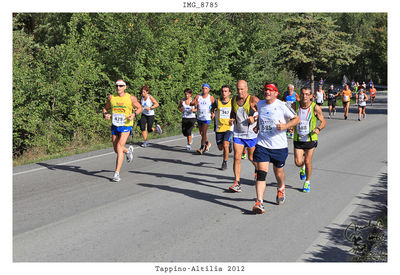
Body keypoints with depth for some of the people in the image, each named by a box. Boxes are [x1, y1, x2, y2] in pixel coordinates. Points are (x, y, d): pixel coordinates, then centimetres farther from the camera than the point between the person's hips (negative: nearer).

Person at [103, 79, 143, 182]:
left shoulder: (131, 98, -6)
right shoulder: (111, 97, 1)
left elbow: (139, 108, 7)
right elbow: (106, 108, 13)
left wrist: (134, 114, -13)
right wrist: (105, 115, -9)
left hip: (126, 126, -4)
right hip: (114, 126, 4)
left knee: (119, 148, -17)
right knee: (116, 149, 14)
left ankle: (117, 173, -12)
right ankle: (128, 151, 50)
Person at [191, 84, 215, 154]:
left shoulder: (211, 98, -1)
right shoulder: (198, 96, 3)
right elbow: (191, 103, -1)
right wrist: (194, 103, -23)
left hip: (207, 118, -4)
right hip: (199, 117, 4)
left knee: (204, 133, -13)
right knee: (201, 133, 15)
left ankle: (202, 148, -7)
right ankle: (207, 143, 39)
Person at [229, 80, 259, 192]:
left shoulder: (253, 100, -12)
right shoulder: (234, 100, 4)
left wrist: (254, 118, -26)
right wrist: (232, 119, 1)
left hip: (252, 133, -3)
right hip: (238, 133, 4)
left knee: (252, 158, 9)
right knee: (237, 157, -6)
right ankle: (237, 183, -3)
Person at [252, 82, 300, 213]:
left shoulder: (282, 106, -9)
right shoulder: (260, 104, 5)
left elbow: (296, 119, -2)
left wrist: (285, 126, -18)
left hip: (279, 146, -2)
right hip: (262, 144, 2)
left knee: (278, 172, 14)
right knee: (261, 172, -11)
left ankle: (280, 190, 47)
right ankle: (259, 202, -14)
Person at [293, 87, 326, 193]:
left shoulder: (315, 108, -13)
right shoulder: (295, 106, -7)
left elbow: (323, 122, -4)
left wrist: (318, 128, -24)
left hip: (311, 138, -2)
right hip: (298, 139, 2)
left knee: (308, 162, 3)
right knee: (298, 162, -5)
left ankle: (307, 182, 27)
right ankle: (302, 168, 34)